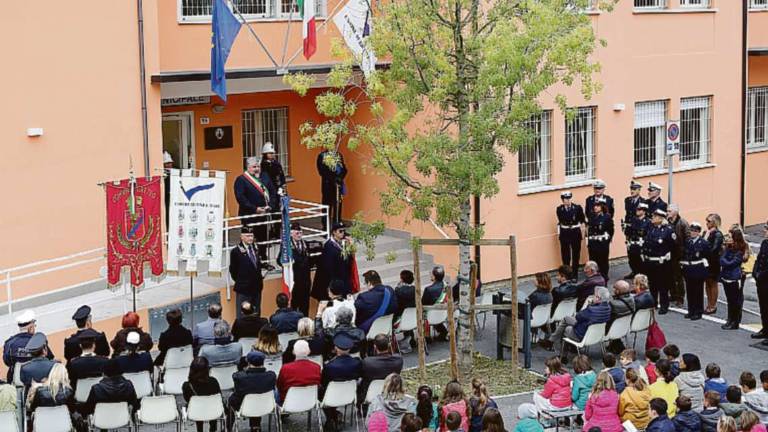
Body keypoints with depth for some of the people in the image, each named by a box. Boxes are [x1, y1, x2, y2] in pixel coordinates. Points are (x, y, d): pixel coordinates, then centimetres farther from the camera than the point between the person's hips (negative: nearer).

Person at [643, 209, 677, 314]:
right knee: (652, 284, 16)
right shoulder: (651, 229, 9)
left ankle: (664, 306, 11)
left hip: (662, 263, -6)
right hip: (649, 261, 6)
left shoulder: (668, 230, -11)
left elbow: (672, 246, -10)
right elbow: (645, 243, 17)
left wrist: (666, 256, -8)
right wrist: (644, 253, 11)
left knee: (663, 285, 1)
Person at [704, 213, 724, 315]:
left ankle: (713, 306, 16)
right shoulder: (706, 233, 5)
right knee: (708, 283, 15)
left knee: (713, 283, 5)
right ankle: (709, 305, 25)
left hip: (714, 262, -7)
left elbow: (714, 249, -21)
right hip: (706, 261, 7)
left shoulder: (718, 235, -16)